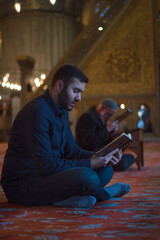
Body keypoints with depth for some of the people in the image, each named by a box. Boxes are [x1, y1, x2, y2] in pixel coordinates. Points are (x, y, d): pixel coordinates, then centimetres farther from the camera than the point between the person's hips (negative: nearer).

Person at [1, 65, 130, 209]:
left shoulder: (62, 112, 12)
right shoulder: (37, 111, -20)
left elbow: (72, 151, 15)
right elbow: (45, 165, -25)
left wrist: (97, 157, -4)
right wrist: (90, 164, -20)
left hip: (45, 175, 10)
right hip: (22, 184, -10)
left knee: (105, 170, 1)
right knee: (85, 176, -31)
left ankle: (64, 199, -17)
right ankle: (105, 194, 2)